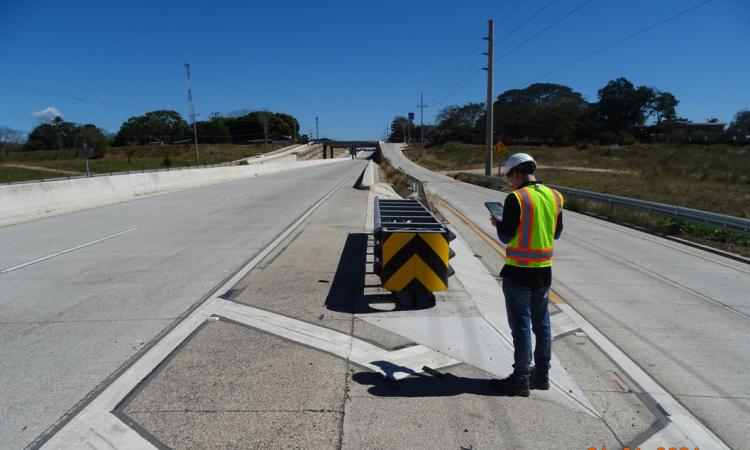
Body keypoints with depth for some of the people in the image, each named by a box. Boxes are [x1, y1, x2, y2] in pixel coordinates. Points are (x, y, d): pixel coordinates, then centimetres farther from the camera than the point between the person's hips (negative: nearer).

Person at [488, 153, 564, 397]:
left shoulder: (516, 198, -16)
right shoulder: (554, 197, 4)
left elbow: (506, 237, -12)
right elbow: (556, 233, 13)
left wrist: (498, 222, 7)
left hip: (519, 273, -6)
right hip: (544, 271, 6)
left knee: (521, 326, 3)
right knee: (542, 324, 17)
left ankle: (521, 379, 13)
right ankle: (542, 374, 29)